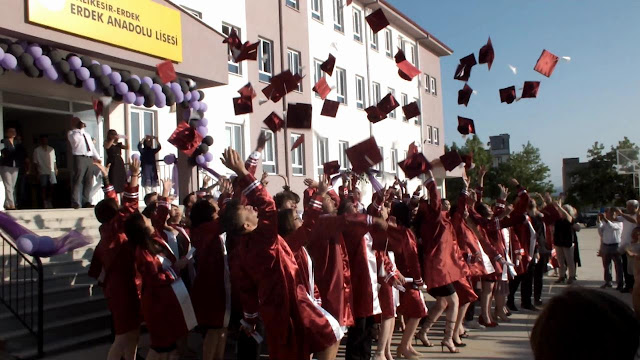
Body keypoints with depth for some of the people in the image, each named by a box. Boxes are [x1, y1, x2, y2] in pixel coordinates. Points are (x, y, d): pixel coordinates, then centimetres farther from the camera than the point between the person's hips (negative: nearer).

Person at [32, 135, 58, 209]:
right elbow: (35, 163, 1)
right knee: (44, 188, 1)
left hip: (51, 171, 3)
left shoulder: (51, 149, 13)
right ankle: (45, 203, 8)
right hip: (42, 172, -3)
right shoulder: (37, 150, 2)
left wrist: (56, 169, 8)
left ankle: (49, 202, 14)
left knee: (51, 187, 1)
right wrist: (37, 172, -5)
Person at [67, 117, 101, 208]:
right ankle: (75, 202, -14)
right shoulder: (71, 133, 8)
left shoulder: (87, 135, 28)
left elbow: (92, 147, 26)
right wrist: (81, 129, -7)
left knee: (88, 182, 5)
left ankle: (86, 202, 9)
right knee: (77, 181, -12)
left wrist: (97, 157, 14)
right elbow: (75, 139, -15)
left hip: (90, 159, 7)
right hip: (80, 158, -7)